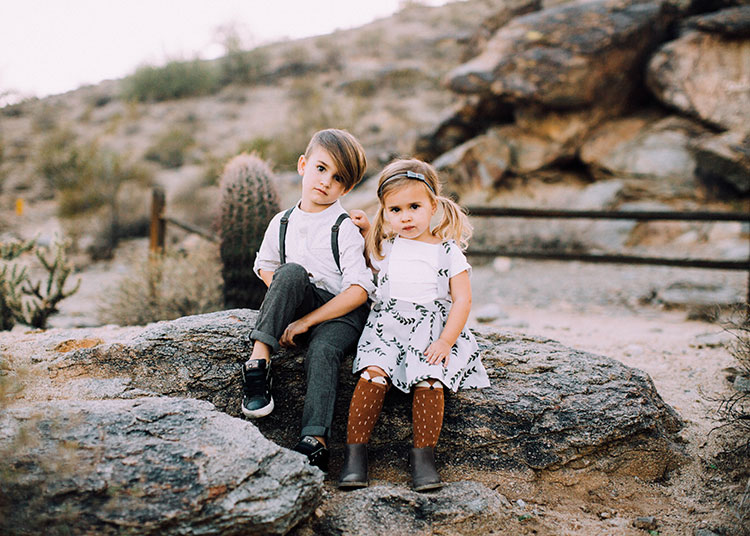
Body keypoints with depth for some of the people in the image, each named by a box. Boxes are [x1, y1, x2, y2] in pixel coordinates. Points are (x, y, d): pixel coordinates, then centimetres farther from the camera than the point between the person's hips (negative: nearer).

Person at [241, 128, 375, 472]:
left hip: (342, 311, -3)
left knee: (322, 352, -33)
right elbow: (264, 265, 22)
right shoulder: (282, 223, 6)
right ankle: (258, 360, -30)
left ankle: (315, 441, -39)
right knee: (292, 273, -28)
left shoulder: (347, 229, -8)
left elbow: (359, 290, -16)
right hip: (300, 303, 3)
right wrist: (282, 297, 0)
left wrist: (306, 320, -20)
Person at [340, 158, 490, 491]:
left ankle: (423, 456, -17)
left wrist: (446, 341, -13)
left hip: (432, 329, -2)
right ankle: (355, 452, -21)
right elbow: (373, 263, 34)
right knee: (374, 372, -25)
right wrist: (366, 228, 18)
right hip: (386, 326, 2)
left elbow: (462, 300, -1)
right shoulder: (386, 248, 12)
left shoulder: (447, 251, 3)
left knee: (429, 379, -28)